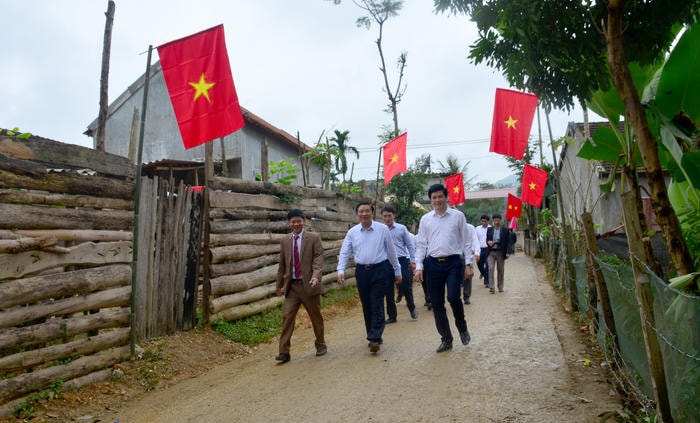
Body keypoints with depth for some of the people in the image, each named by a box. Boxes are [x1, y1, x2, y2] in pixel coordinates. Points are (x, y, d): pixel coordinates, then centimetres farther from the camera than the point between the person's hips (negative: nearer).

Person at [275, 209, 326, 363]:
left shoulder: (314, 238, -2)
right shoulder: (285, 241, 9)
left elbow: (318, 258, -11)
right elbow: (282, 265, 14)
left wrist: (316, 276, -26)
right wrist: (279, 284, 17)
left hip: (309, 284, -2)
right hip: (291, 286, 2)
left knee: (316, 316, 11)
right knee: (287, 317, -5)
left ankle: (320, 345, 30)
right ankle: (284, 351, 1)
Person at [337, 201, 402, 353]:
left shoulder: (383, 229, -2)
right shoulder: (352, 232, 4)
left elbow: (391, 251, 4)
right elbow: (344, 253, 3)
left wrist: (397, 271, 9)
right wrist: (341, 270, -12)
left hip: (380, 270, -3)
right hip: (361, 271, 3)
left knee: (377, 306, -7)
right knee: (366, 307, 10)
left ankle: (374, 339, -5)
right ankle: (374, 337, 23)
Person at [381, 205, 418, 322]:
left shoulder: (402, 228, 2)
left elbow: (410, 245, 5)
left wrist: (413, 261, 0)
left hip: (402, 261, -2)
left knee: (406, 287, -2)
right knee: (389, 291, 7)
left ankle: (412, 309, 26)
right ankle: (392, 316, 20)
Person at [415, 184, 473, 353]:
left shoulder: (458, 216, 3)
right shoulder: (425, 219, 8)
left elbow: (466, 241, 4)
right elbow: (421, 244, 8)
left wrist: (468, 264, -2)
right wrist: (419, 267, 0)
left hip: (454, 262, -2)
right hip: (433, 264, 3)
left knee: (453, 297, -17)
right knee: (437, 305, 6)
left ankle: (462, 328, 15)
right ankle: (446, 339, 24)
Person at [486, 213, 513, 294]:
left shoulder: (505, 230, 1)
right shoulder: (489, 230, 8)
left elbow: (508, 242, 0)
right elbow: (487, 240, 13)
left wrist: (508, 252, -11)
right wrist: (488, 242, -12)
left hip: (501, 253, -1)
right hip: (491, 252, 1)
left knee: (500, 270, 7)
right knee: (491, 269, -10)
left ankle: (500, 287, 18)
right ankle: (491, 287, -9)